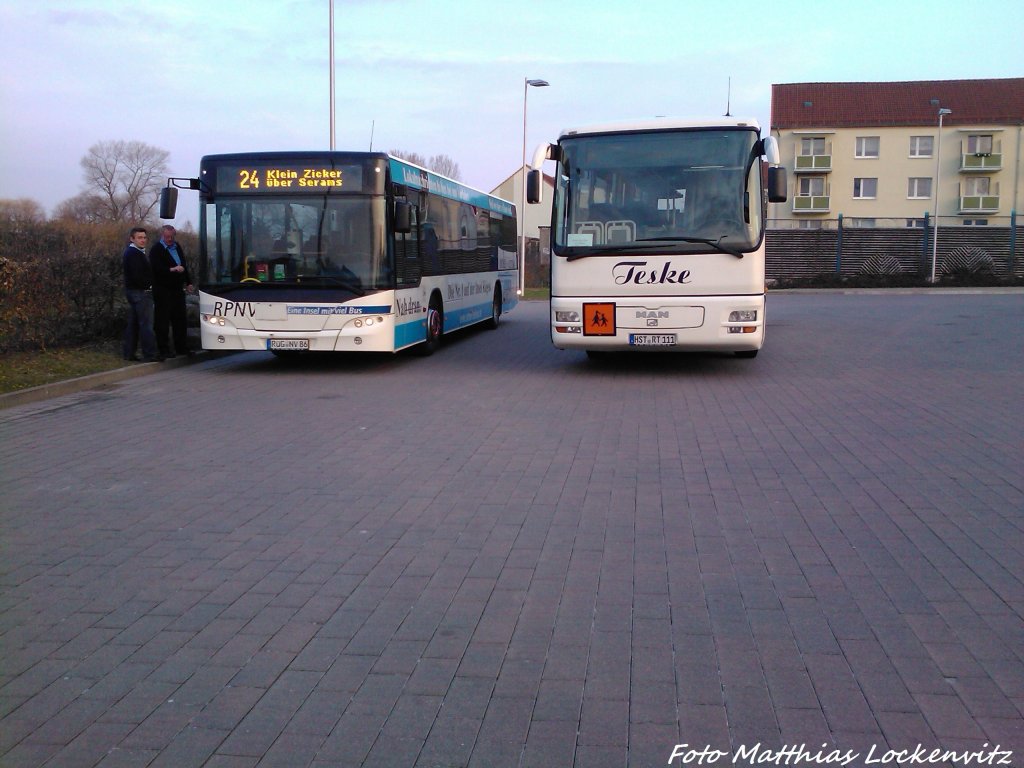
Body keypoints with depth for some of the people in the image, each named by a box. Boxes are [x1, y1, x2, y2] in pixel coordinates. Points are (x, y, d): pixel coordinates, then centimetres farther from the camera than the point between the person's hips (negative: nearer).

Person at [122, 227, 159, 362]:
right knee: (146, 324, -9)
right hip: (141, 292, -11)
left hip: (132, 290, 11)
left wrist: (149, 283, 9)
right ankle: (150, 355, -9)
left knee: (133, 324, 13)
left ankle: (129, 353, 18)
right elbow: (137, 276, -23)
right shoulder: (135, 254, -16)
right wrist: (149, 284, -11)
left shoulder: (129, 252, 17)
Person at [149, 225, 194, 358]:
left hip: (177, 289, 7)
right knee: (163, 321, -2)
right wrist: (172, 269, -29)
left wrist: (188, 282, 19)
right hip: (163, 291, -7)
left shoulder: (177, 246, 15)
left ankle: (182, 347, 19)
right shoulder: (156, 250, -8)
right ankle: (164, 350, 4)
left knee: (180, 319, 11)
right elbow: (156, 269, -20)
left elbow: (184, 264, 22)